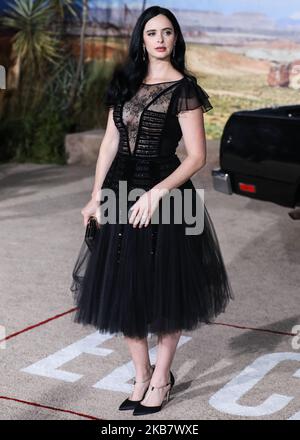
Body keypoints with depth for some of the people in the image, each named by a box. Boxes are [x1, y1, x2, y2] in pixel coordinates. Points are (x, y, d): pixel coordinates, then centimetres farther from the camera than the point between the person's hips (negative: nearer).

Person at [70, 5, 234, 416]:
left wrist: (157, 193, -20)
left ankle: (161, 376, 25)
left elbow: (197, 156, -11)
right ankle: (141, 374, 27)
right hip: (121, 191, 5)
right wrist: (96, 196, 4)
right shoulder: (124, 84, 9)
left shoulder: (184, 88, -6)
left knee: (163, 291, 6)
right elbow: (110, 143, 10)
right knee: (123, 289, 9)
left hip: (164, 193, -5)